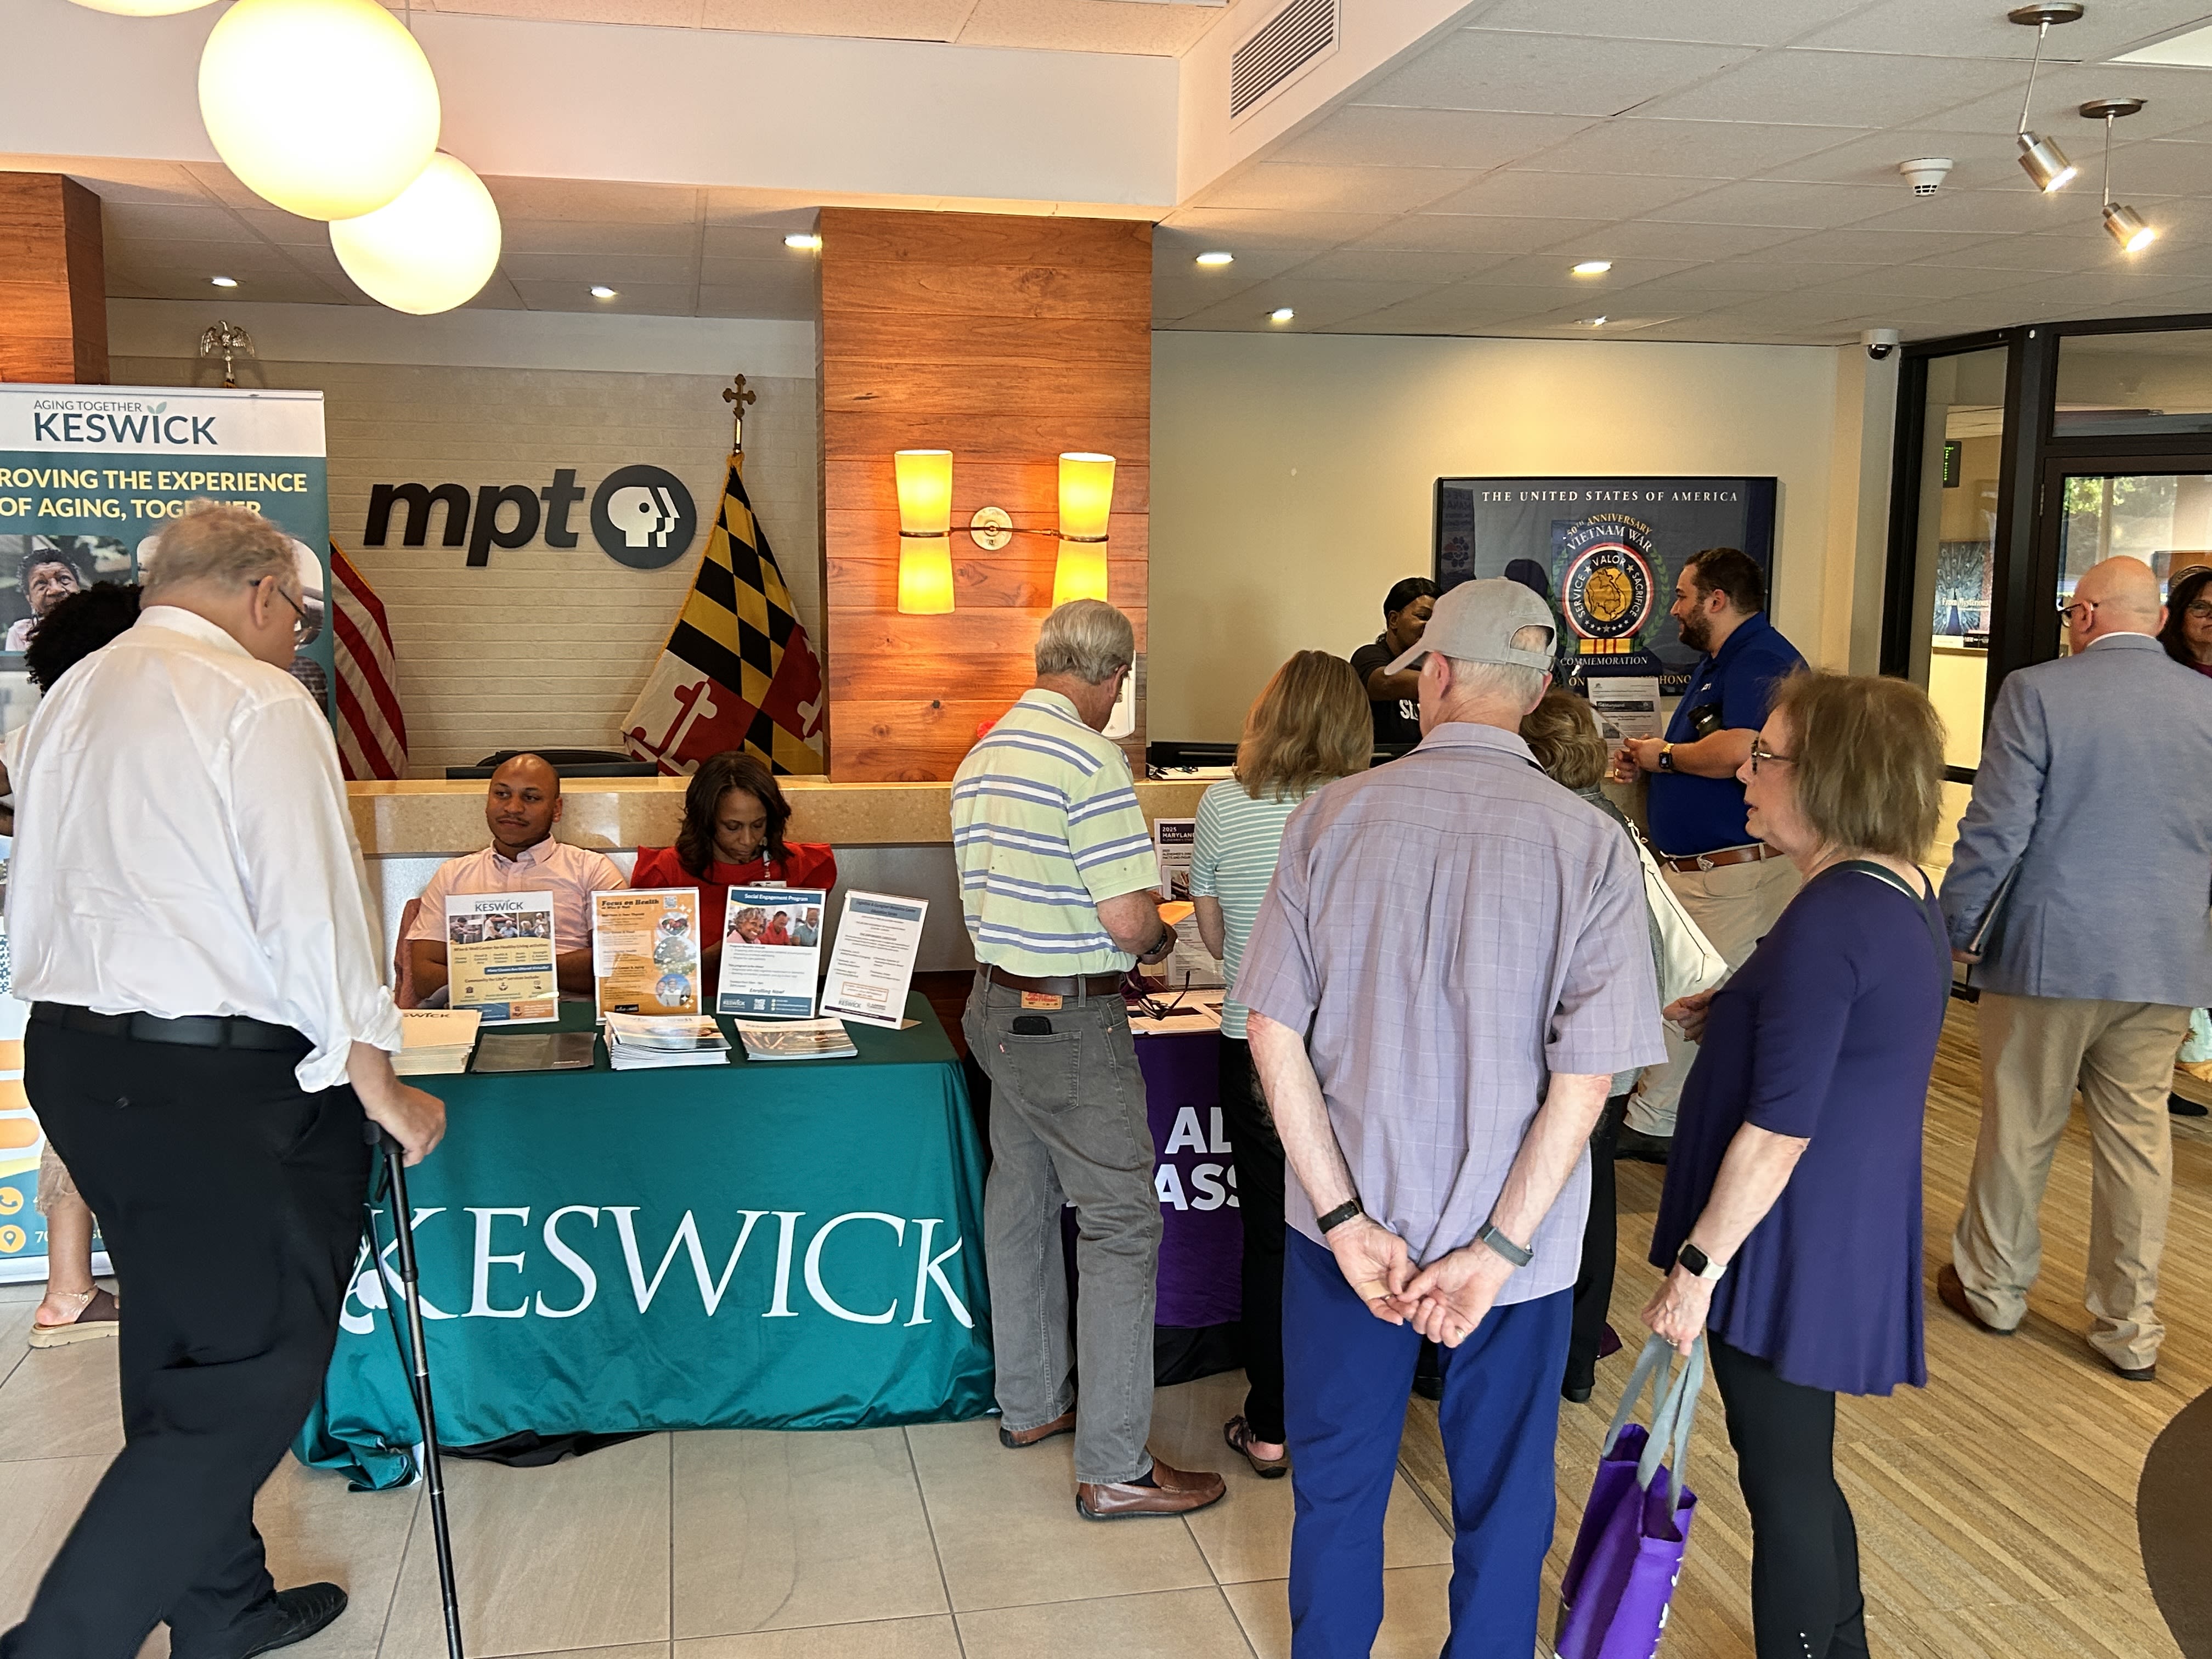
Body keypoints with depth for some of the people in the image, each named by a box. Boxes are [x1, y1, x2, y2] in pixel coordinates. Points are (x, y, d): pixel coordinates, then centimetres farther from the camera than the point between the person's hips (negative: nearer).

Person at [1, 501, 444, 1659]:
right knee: (257, 1369, 0)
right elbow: (314, 913, -16)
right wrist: (381, 1094, -9)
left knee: (179, 1346, 20)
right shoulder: (259, 703, -13)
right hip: (213, 1081, -9)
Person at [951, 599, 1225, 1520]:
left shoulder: (980, 760, 9)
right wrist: (1158, 940, 1)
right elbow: (1128, 920, -22)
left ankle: (1030, 1403, 33)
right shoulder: (1089, 761, -19)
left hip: (997, 1005, 9)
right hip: (1072, 1022, -9)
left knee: (1020, 1203, 18)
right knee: (1121, 1226, -2)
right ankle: (1114, 1469, 3)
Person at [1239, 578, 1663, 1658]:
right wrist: (1498, 1250, -11)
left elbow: (1272, 1027, -10)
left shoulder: (1332, 817, -9)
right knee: (1501, 1493, 19)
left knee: (1338, 1480, 20)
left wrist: (1345, 1220, -9)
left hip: (1350, 1219, 1)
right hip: (1513, 1227, -1)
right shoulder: (1589, 845, -11)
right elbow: (1588, 1074, -15)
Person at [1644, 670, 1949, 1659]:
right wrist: (1737, 1016, 7)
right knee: (1798, 1469, 23)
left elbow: (1778, 1130, -24)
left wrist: (1697, 1266, -18)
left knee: (1783, 1480, 7)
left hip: (1791, 1239, -10)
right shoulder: (1908, 895, 6)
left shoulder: (1830, 919, -24)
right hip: (1857, 1231, 10)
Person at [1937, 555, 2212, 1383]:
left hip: (2048, 951, -3)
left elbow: (1994, 832, -12)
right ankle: (2131, 1327, 20)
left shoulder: (2038, 692, -10)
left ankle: (1992, 1284, 27)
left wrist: (1953, 931, 0)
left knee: (2020, 1125, 11)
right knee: (2138, 1134, 11)